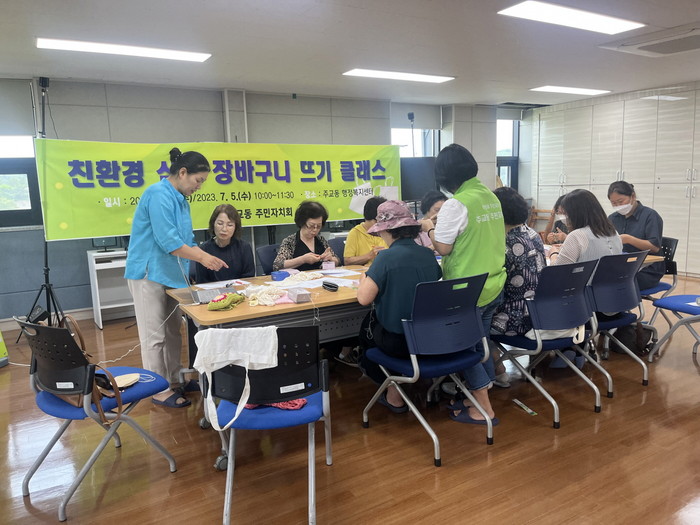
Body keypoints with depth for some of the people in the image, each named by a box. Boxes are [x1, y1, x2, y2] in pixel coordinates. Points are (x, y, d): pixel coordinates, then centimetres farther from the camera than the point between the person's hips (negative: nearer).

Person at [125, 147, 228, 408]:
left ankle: (173, 381, 28)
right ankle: (159, 390, 9)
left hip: (169, 274, 10)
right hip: (149, 273, -10)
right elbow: (167, 240, -23)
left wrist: (208, 258, 3)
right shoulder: (159, 194, -18)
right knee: (154, 336, -1)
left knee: (173, 332, 15)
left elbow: (187, 240, 16)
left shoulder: (180, 199, 12)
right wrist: (202, 258, -15)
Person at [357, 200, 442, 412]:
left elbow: (364, 298, -19)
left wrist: (364, 280, 4)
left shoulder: (386, 257, -18)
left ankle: (393, 394, 29)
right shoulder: (428, 255, 0)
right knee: (374, 321, 31)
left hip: (398, 342, -5)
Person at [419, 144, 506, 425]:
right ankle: (483, 393, 30)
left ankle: (483, 409, 15)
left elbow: (443, 247, -16)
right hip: (493, 285, 8)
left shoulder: (456, 204, -19)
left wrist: (430, 227, 2)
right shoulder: (491, 197, 7)